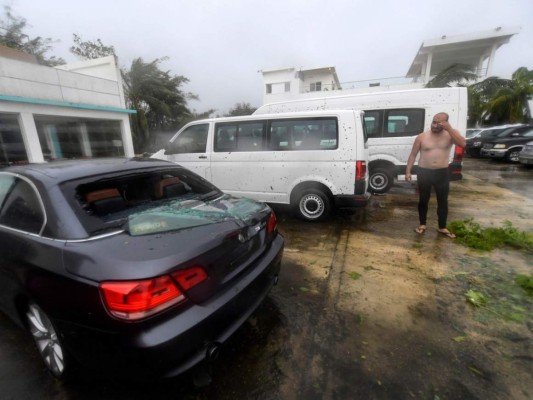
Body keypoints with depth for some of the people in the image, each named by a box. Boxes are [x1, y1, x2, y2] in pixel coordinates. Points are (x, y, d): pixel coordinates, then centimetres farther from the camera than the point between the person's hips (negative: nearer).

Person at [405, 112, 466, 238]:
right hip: (424, 172, -1)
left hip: (442, 173, 1)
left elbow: (463, 144, -19)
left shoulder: (451, 134, 0)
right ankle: (422, 224, 26)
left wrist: (449, 129, -21)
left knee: (443, 201, 9)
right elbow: (413, 155, 1)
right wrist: (408, 171, -6)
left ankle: (442, 227, 24)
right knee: (423, 200, 9)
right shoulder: (422, 137, -2)